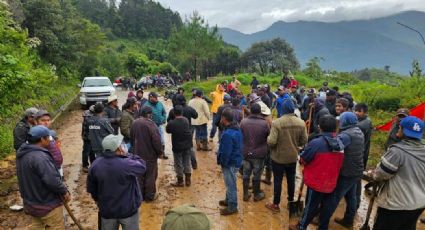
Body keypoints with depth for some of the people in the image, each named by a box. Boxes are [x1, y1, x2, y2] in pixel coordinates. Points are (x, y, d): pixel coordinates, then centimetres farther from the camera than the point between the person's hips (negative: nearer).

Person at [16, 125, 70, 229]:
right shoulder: (40, 157, -30)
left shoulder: (22, 154, 3)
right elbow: (52, 180, -32)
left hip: (31, 202, 10)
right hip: (47, 204, -9)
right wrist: (65, 192, -17)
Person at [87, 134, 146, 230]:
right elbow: (142, 166, -8)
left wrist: (97, 199, 19)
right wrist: (128, 155, -5)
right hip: (128, 208, -4)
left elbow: (91, 187, 2)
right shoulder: (127, 164, -28)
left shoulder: (95, 164, -10)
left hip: (106, 209, 4)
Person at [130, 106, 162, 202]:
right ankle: (150, 196, 17)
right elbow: (156, 140, -22)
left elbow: (131, 138, 14)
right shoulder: (150, 123, -21)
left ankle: (140, 195, 26)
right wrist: (160, 151, -7)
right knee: (150, 176, 7)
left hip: (138, 154, 6)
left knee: (140, 175, 16)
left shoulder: (135, 123, 2)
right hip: (150, 154, -6)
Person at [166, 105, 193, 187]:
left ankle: (180, 181, 21)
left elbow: (167, 130, -2)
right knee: (187, 163, 16)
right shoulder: (186, 120, -7)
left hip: (177, 147, -4)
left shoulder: (171, 123, -19)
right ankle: (188, 180, 24)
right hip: (187, 145, 4)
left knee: (178, 164, 10)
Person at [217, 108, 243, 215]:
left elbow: (226, 152, -27)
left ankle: (232, 207, 20)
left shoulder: (227, 134, -28)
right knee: (230, 183, 25)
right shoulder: (237, 129, 4)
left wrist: (222, 163, -11)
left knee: (231, 185, 6)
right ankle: (228, 200, 42)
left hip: (230, 163, -10)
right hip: (236, 160, 10)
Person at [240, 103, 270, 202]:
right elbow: (269, 137, -3)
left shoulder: (243, 122, -11)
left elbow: (240, 135, 2)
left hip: (246, 153, 2)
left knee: (246, 174, 15)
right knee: (257, 175, 12)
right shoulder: (264, 123, -18)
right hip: (259, 154, -2)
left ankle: (245, 194, 27)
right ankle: (257, 195, 29)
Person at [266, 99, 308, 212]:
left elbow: (271, 142, -25)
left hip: (278, 157, -4)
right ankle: (291, 200, 40)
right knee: (291, 179, 21)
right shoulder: (301, 123, -10)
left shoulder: (277, 122, -23)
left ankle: (276, 204, 22)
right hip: (293, 157, 4)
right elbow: (304, 141, -4)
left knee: (277, 180, 10)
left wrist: (268, 138, -3)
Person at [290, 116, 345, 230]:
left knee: (310, 206, 11)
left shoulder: (316, 143, -25)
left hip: (316, 182, -5)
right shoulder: (340, 144, -6)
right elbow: (339, 163, 6)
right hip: (331, 183, 5)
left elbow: (302, 160, -14)